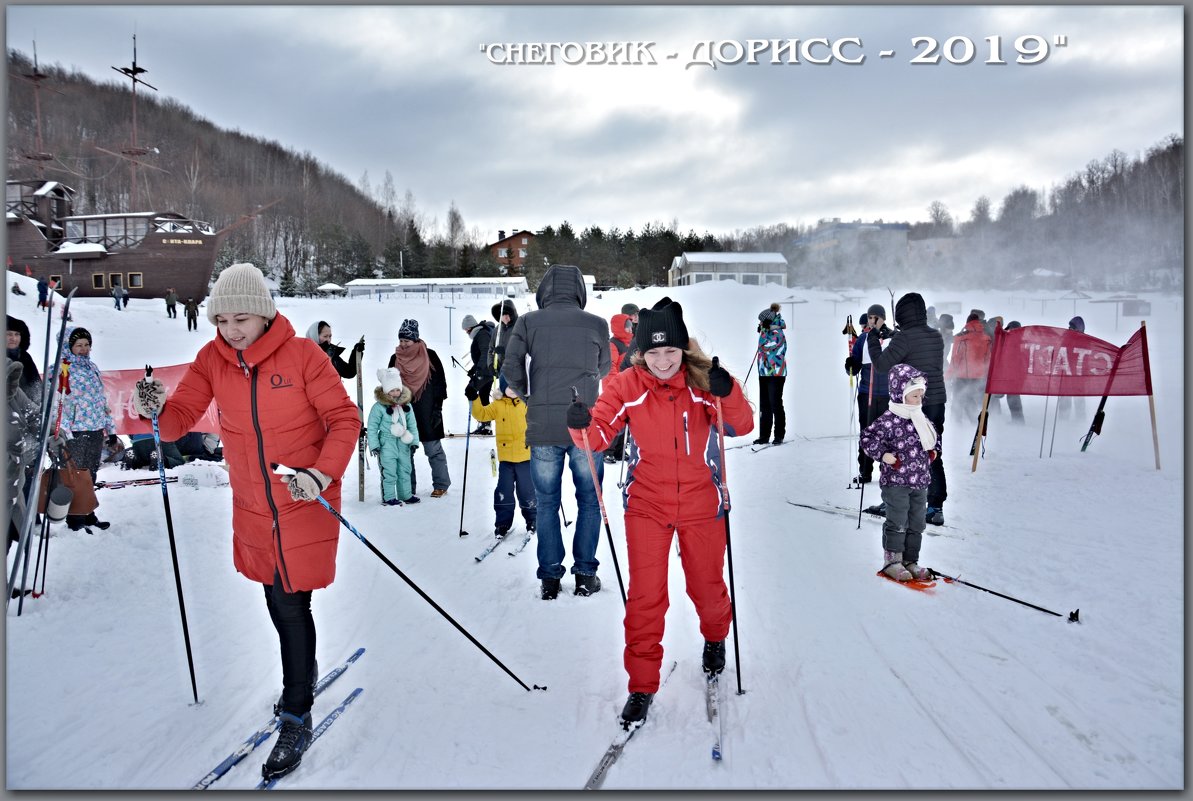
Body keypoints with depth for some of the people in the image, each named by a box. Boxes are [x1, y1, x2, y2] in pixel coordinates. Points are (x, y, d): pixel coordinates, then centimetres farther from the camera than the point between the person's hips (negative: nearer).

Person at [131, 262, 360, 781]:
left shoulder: (301, 354, -14)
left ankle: (296, 717, 14)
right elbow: (181, 417, -4)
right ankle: (303, 676, 44)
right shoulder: (212, 359, -1)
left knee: (292, 605, -2)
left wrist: (323, 473, -26)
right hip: (253, 506, 5)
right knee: (278, 603, 18)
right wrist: (155, 409, -27)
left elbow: (344, 419, -12)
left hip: (305, 503, -4)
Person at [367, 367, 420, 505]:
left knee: (405, 470, 15)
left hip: (403, 443, 5)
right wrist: (374, 445, -11)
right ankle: (388, 497, 7)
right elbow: (372, 427, -9)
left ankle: (406, 495, 27)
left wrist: (414, 441, 4)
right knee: (389, 472, -3)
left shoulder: (406, 405, 3)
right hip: (387, 443, -5)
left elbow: (412, 424, 9)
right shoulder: (379, 407, -12)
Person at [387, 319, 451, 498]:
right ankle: (409, 488, 14)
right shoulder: (395, 359, 7)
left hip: (426, 412, -4)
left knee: (433, 449, 0)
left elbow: (440, 382, -1)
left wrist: (437, 405, -5)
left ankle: (441, 485, 11)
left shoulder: (430, 356, -3)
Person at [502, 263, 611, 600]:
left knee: (546, 503, 12)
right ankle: (585, 575, 16)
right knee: (590, 500, 14)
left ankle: (549, 578, 15)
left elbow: (511, 367, -4)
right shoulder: (596, 324, 2)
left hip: (542, 427, 1)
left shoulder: (528, 322, 1)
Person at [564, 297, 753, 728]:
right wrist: (582, 426, -35)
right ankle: (642, 685, 14)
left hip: (701, 505, 1)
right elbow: (601, 433, -13)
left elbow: (741, 426, -16)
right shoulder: (627, 385, -9)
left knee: (706, 586, 17)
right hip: (647, 505, 0)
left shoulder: (704, 381, -8)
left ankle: (716, 637, 50)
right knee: (645, 596, -2)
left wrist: (727, 394, -35)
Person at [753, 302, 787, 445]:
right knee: (764, 406, 9)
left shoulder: (778, 335, -13)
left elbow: (765, 345, -24)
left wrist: (763, 330, -14)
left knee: (775, 405, -5)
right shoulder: (768, 333, 14)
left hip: (776, 375, -9)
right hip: (764, 374, 9)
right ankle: (764, 436, 14)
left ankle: (779, 436, 2)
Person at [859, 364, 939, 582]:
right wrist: (884, 455, -22)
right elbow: (868, 438, -16)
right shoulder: (889, 420, -15)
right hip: (896, 482, -7)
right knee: (897, 523, -2)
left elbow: (934, 437, 27)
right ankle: (892, 561, 9)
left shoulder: (922, 420, 9)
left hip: (920, 481, 7)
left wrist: (934, 451, 10)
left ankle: (910, 560, 22)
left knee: (917, 523, 11)